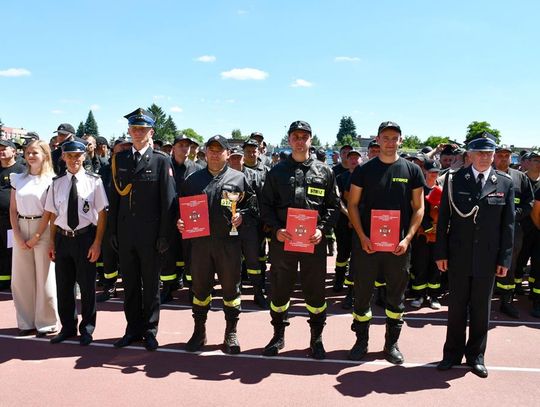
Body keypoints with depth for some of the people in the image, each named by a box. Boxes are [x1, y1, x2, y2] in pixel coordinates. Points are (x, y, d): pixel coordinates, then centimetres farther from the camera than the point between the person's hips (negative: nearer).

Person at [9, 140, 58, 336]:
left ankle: (45, 323, 12)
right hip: (21, 230, 4)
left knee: (44, 277, 1)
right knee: (21, 278, 7)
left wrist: (36, 237, -10)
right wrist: (18, 236, -2)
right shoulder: (18, 179, 10)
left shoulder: (51, 179, -3)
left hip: (43, 230, -4)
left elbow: (49, 212, -8)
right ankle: (27, 322, 20)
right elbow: (13, 209, 8)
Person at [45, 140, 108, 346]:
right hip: (62, 237, 4)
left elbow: (102, 214, -8)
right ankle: (68, 326, 32)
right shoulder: (57, 183, 3)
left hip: (85, 237, -3)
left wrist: (97, 243, -10)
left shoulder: (94, 181, -8)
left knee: (87, 285, 8)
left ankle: (87, 328, 26)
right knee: (63, 285, 14)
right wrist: (52, 242, 5)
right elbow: (53, 214, 7)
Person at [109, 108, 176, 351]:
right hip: (124, 233, 4)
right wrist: (113, 231, 5)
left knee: (151, 284, 9)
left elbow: (168, 200, -6)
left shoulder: (161, 160, -4)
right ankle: (133, 329, 27)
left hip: (150, 234, -3)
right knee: (130, 284, 13)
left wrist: (164, 236, -10)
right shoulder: (119, 159, 7)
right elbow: (115, 196, 9)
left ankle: (150, 330, 23)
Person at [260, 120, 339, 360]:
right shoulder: (277, 171, 7)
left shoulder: (324, 172, 6)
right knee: (279, 290, 11)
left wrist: (322, 229, -10)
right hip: (282, 240, 1)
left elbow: (333, 206, 5)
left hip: (314, 241, 0)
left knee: (315, 291, 8)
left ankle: (316, 338, 25)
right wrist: (276, 229, -10)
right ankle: (278, 335, 29)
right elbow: (266, 205, 6)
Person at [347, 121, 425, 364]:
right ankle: (361, 340, 23)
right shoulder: (364, 170, 2)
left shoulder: (412, 170, 3)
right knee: (362, 294, 7)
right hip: (366, 243, 0)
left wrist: (407, 239, -8)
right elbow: (353, 205, 2)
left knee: (396, 296, 11)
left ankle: (392, 343, 26)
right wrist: (362, 237, -9)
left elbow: (418, 208, 4)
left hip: (399, 245, 1)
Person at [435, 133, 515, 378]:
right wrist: (441, 253, -4)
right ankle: (453, 353, 26)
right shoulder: (454, 180, -2)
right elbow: (443, 218, -1)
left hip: (488, 259, 1)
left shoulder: (505, 183, 1)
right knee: (456, 307, 11)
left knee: (481, 309, 12)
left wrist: (505, 259, -1)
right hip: (458, 257, 0)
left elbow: (508, 224, 2)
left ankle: (476, 356, 29)